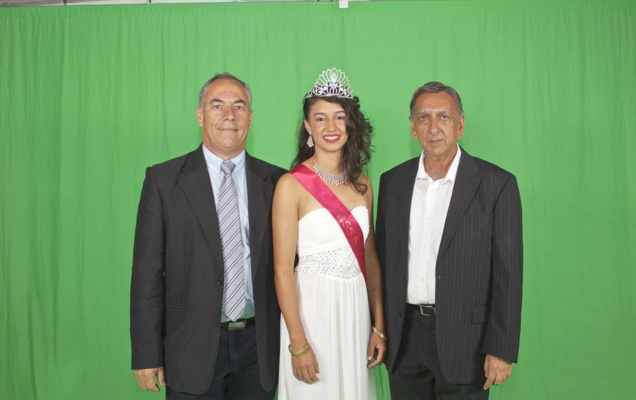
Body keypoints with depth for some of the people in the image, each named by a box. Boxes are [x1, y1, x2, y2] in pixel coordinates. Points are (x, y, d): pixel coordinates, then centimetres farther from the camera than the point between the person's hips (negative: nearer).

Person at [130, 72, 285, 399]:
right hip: (192, 347, -1)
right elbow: (147, 271, -4)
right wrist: (146, 354, -5)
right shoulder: (163, 180, -3)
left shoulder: (275, 182, 1)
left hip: (258, 347, 2)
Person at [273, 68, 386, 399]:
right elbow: (283, 270, -11)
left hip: (356, 311, 5)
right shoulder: (291, 185, -9)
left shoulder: (362, 184, 7)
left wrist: (379, 325, 8)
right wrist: (298, 344, -13)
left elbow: (369, 258, 10)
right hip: (312, 309, -5)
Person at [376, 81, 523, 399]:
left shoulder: (497, 184, -7)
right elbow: (383, 259, 8)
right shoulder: (392, 182, 4)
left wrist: (501, 350, -10)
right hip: (403, 336, 3)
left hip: (463, 337, -3)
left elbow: (508, 272, -8)